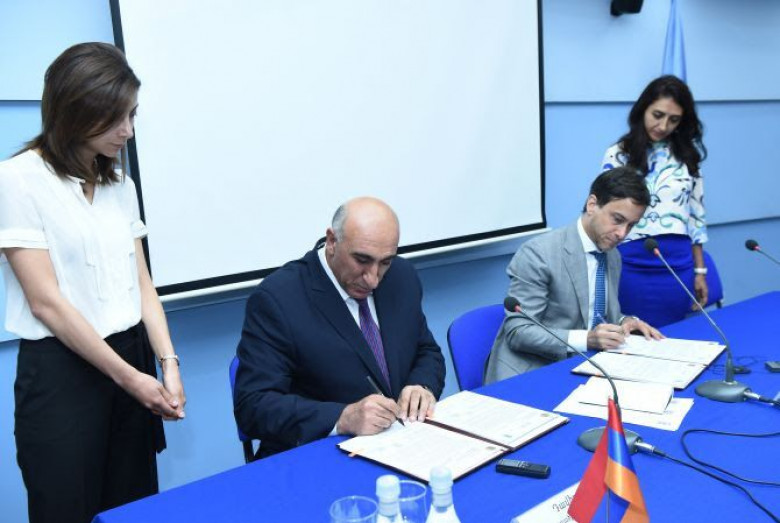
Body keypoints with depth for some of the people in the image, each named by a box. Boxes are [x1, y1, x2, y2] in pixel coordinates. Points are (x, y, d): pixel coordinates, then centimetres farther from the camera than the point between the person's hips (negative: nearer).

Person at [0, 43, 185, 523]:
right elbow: (46, 303, -14)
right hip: (62, 371, -5)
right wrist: (128, 377, -13)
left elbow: (141, 284, 7)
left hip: (132, 358, 6)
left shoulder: (120, 183, 9)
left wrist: (168, 363, -6)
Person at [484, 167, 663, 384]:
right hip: (529, 374, -7)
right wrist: (586, 339, -28)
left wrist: (625, 322, -3)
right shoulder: (538, 253, -16)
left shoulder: (613, 256, 9)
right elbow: (518, 332, -18)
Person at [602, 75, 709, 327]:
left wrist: (699, 270, 11)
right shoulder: (619, 155, -2)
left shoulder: (687, 154, 7)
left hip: (679, 265, 3)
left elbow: (696, 214, 11)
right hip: (634, 266, -3)